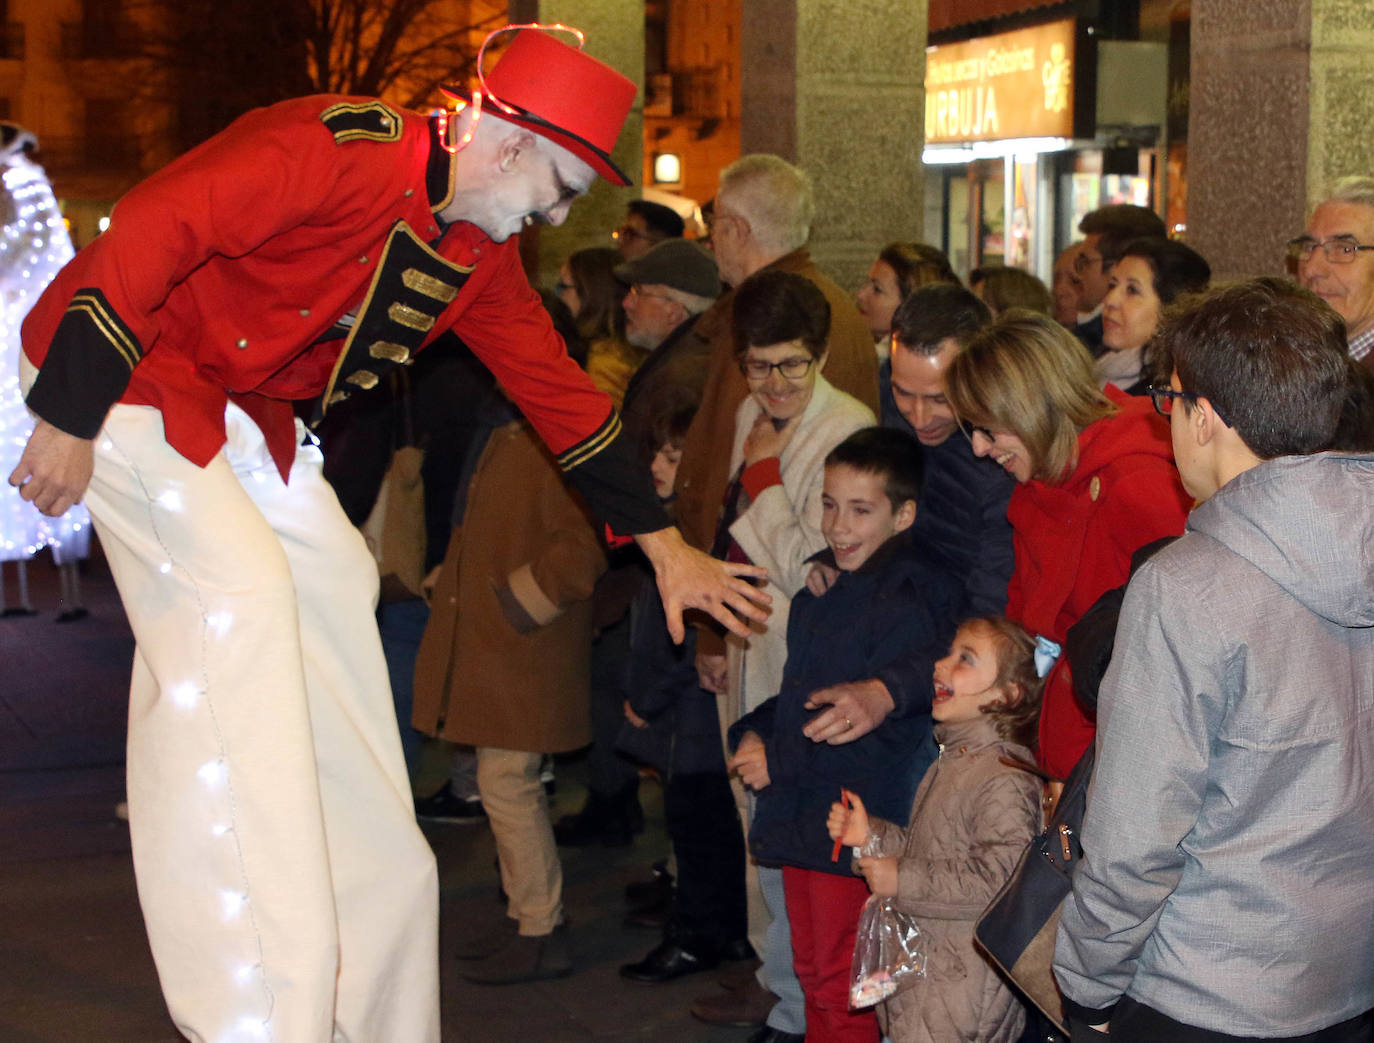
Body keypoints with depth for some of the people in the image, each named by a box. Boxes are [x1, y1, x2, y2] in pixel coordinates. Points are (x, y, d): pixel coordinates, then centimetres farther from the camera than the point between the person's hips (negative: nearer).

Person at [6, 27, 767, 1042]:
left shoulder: (481, 257, 3)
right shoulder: (341, 149, -25)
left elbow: (559, 387, 10)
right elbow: (152, 228, -30)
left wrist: (665, 546, 11)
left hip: (248, 410, 9)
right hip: (123, 376, -9)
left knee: (334, 587, 5)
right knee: (238, 585, -23)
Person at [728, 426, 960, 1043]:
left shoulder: (905, 606, -19)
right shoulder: (821, 589, 10)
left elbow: (890, 735, -23)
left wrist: (780, 763, -18)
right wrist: (751, 734, 0)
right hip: (799, 818, 9)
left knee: (841, 987, 1)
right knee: (811, 971, 20)